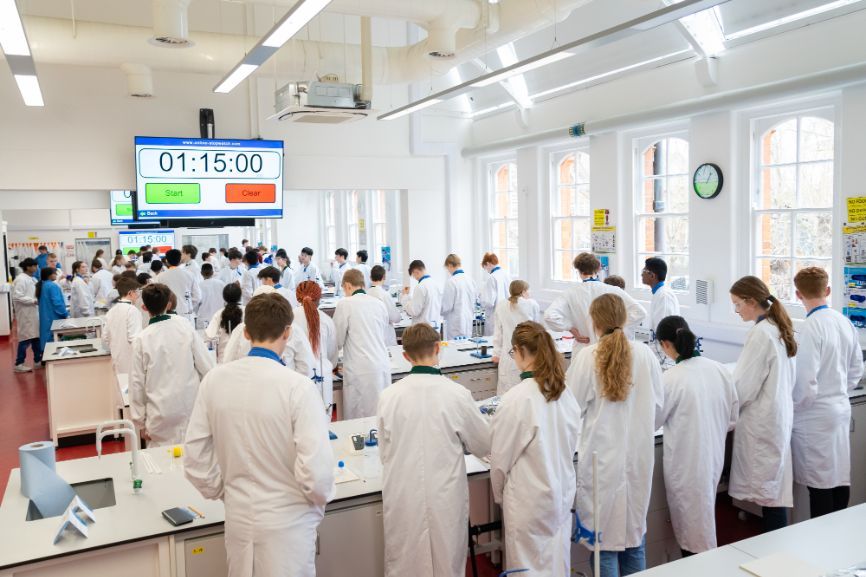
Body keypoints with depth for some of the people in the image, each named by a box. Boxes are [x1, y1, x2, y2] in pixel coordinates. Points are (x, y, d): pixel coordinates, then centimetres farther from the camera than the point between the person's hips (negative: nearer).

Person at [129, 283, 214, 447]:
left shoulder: (141, 340, -7)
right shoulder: (186, 328, -5)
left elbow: (137, 383, -2)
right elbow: (207, 367, -2)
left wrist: (140, 423, 8)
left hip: (161, 417, -1)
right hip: (191, 408, 1)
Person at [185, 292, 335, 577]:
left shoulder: (215, 380, -8)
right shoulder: (297, 386, -22)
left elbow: (195, 459, -1)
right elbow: (315, 471, -22)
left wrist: (224, 493, 14)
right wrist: (321, 499, -2)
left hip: (238, 516, 4)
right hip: (287, 521, -4)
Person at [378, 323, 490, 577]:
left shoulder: (388, 396, -11)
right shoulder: (456, 394, -14)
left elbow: (384, 453, 2)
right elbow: (484, 446, 1)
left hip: (402, 500, 1)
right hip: (444, 501, -1)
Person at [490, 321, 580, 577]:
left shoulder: (516, 399, -22)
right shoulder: (565, 392, -3)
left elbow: (501, 457, -12)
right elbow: (571, 446, 8)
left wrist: (499, 495, 5)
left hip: (530, 501, -6)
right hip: (562, 494, 6)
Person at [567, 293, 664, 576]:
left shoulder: (587, 357, -13)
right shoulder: (645, 354, -5)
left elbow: (573, 408, -6)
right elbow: (658, 404, 6)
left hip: (602, 457, -3)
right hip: (638, 454, 3)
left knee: (604, 532, 10)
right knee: (635, 528, 20)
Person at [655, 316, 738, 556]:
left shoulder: (671, 379, -21)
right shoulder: (720, 370, -4)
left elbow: (652, 422, -7)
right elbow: (732, 419, 6)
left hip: (687, 463, -6)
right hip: (714, 456, 6)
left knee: (694, 532, 11)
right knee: (703, 519, 23)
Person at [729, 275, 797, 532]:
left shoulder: (760, 333, -19)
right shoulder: (779, 328, 9)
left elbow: (744, 386, -18)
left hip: (762, 421, -9)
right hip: (778, 414, 9)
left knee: (768, 490, 0)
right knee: (773, 487, 14)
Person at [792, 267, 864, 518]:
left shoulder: (810, 327, -19)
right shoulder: (845, 322, 3)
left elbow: (805, 383, -20)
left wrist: (793, 408, -4)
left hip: (815, 415, -7)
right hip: (841, 408, 7)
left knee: (820, 485, 2)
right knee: (840, 477, 15)